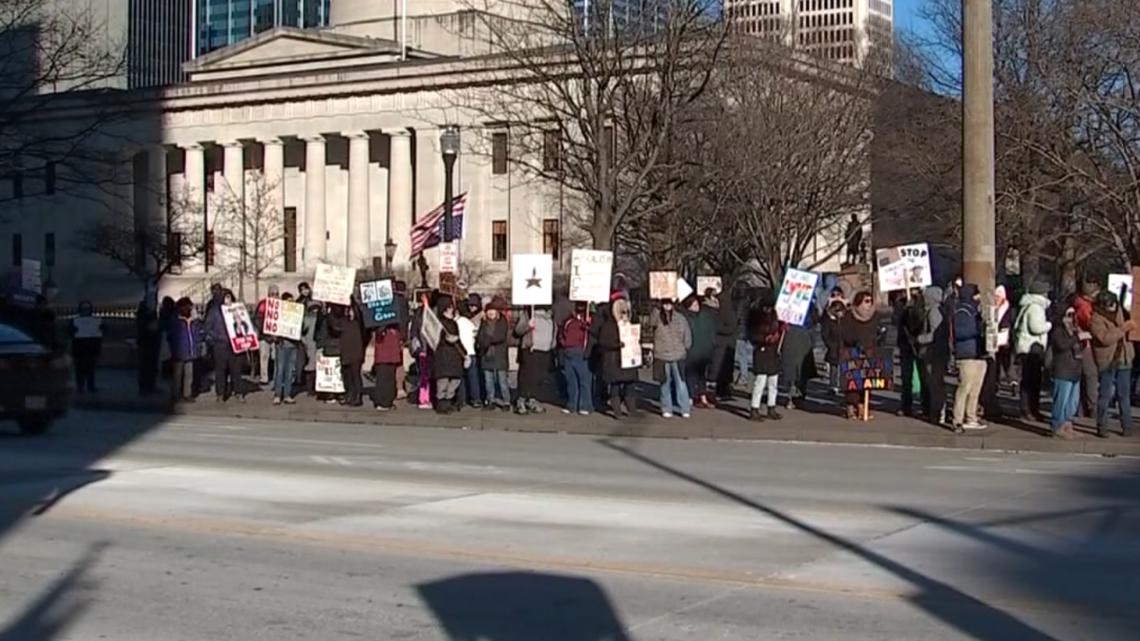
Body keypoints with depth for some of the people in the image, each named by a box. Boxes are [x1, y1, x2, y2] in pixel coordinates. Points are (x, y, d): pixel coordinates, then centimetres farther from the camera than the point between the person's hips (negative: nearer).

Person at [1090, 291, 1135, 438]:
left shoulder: (1118, 311, 9)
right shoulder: (1096, 319, -13)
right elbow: (1106, 338, -25)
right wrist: (1124, 328, -24)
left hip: (1123, 360, 6)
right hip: (1107, 362, -6)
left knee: (1124, 395, 8)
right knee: (1105, 395, -2)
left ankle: (1127, 426, 14)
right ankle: (1102, 427, 6)